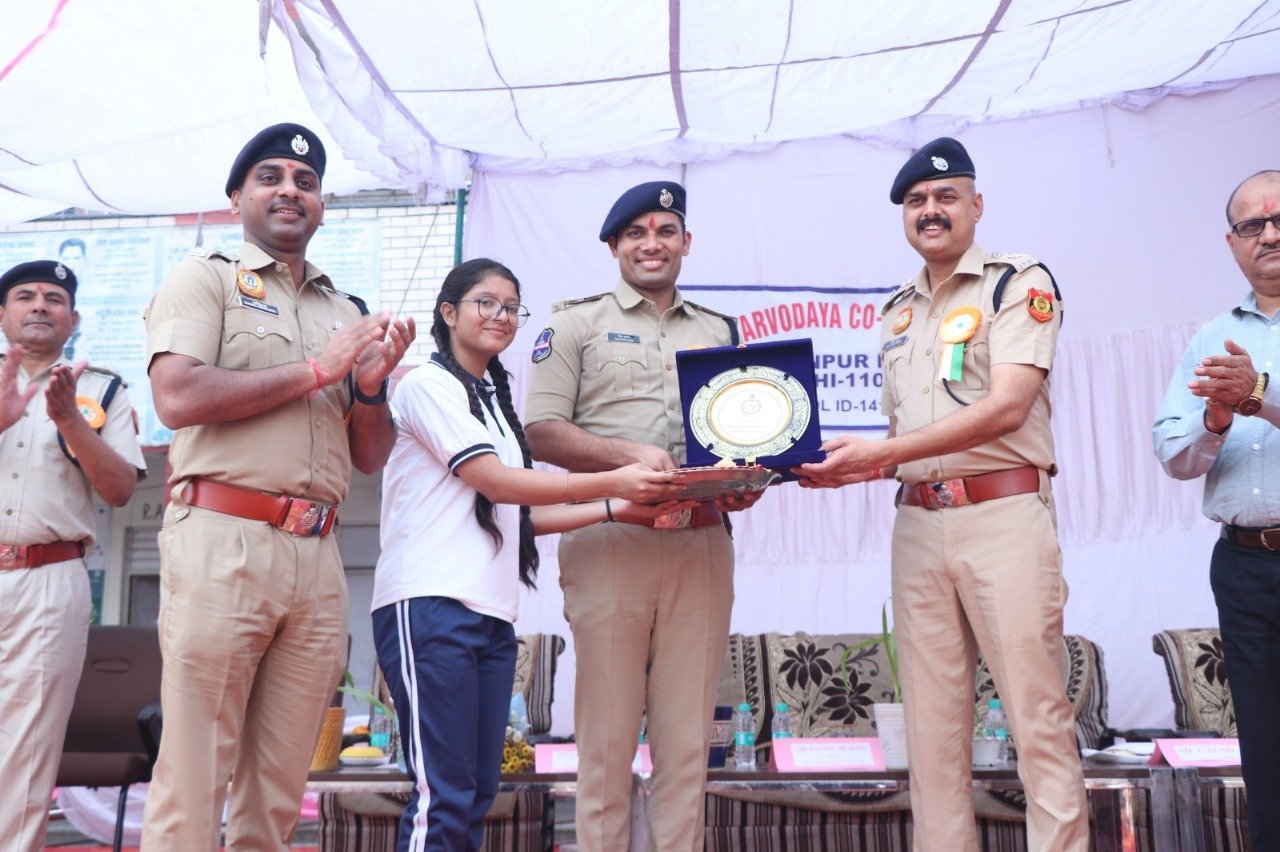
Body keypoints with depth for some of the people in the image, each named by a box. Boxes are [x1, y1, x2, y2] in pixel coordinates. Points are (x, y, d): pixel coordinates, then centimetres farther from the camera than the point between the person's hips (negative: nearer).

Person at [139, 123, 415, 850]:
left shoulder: (347, 313, 21)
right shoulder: (206, 277, 7)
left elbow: (371, 457, 20)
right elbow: (179, 398, -10)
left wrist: (373, 384, 0)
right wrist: (318, 368, -6)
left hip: (318, 554, 5)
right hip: (224, 542, -5)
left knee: (279, 793, 7)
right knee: (193, 782, -4)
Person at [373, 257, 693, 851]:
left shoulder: (495, 401, 22)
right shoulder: (429, 385, -2)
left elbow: (516, 513, 16)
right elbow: (494, 482, -10)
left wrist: (617, 511, 7)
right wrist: (612, 483, -12)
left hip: (492, 616, 8)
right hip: (431, 607, -8)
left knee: (478, 797, 7)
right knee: (444, 799, -10)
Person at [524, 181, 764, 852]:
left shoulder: (722, 332, 20)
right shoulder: (577, 324, 8)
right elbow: (542, 432, -1)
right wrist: (632, 455, -16)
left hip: (702, 544, 3)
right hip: (609, 540, -3)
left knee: (688, 734, 6)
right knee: (606, 735, 1)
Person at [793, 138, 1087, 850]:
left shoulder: (1019, 282, 0)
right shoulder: (899, 311, 19)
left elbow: (1006, 407, -14)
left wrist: (882, 452, -18)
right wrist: (844, 467, 2)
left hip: (1004, 515, -5)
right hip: (918, 523, 6)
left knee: (1038, 714, -4)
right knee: (933, 723, 6)